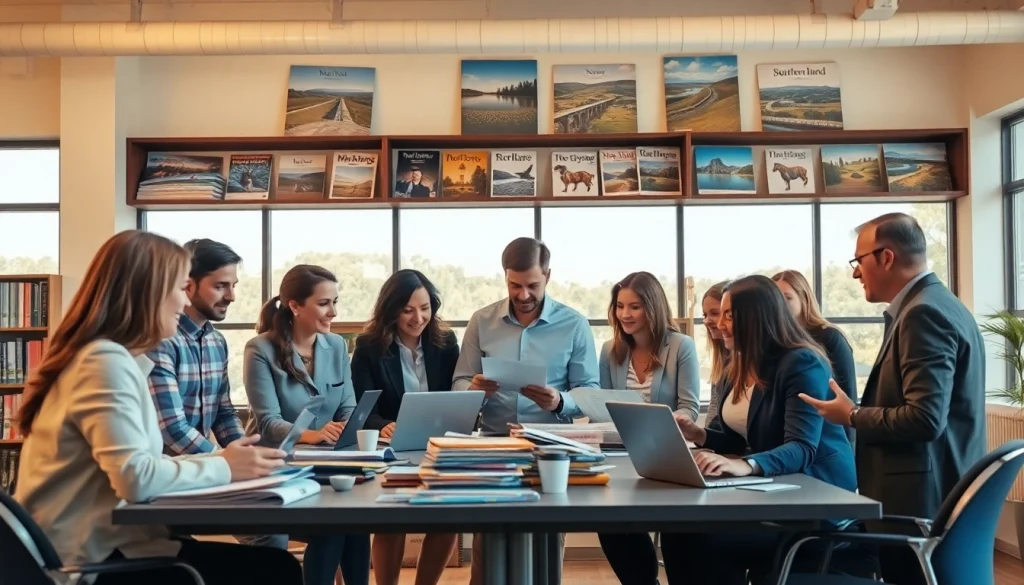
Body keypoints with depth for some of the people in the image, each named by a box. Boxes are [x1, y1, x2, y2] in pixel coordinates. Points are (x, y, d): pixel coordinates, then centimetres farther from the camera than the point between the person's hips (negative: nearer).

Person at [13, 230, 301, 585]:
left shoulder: (113, 358, 14)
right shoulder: (106, 361, -17)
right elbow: (137, 479, -26)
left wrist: (220, 458, 2)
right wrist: (223, 467, -12)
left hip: (100, 544, 9)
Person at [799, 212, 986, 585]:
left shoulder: (924, 312, -17)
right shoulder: (937, 304, 14)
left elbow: (925, 418, -25)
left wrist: (852, 415, -12)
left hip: (920, 503, -10)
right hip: (937, 497, 10)